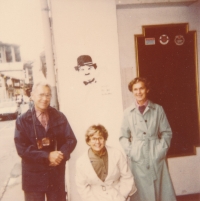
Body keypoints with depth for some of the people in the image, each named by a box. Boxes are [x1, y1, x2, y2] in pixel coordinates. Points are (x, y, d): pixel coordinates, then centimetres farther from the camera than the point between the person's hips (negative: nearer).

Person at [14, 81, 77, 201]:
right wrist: (47, 156, -21)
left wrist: (61, 155, -17)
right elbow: (21, 148, -13)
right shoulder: (23, 121, -5)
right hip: (34, 176, -2)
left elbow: (71, 140, 2)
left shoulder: (60, 117, 3)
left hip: (56, 174, 2)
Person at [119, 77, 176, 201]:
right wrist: (130, 151, -4)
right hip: (138, 159, 0)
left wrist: (161, 150, -3)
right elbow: (123, 136, 7)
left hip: (156, 158, 1)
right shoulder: (128, 112, 2)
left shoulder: (158, 109, 4)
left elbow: (167, 133, 6)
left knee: (162, 191, 6)